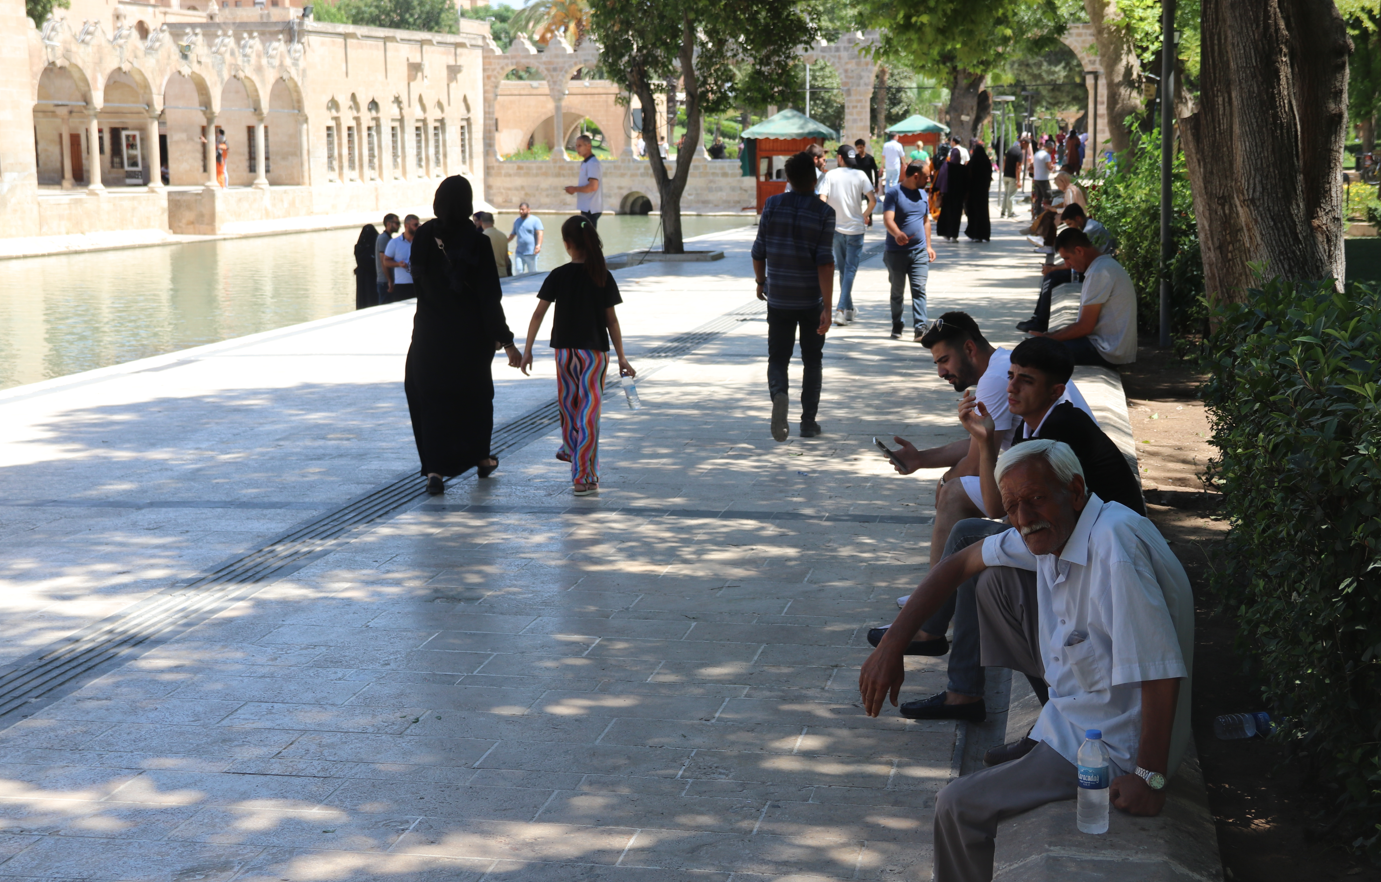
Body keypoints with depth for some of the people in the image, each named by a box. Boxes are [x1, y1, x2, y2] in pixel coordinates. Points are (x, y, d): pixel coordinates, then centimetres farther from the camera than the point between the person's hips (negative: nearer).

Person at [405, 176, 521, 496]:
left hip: (431, 333, 1)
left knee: (431, 400, 5)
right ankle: (481, 459, 34)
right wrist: (506, 341, -12)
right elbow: (490, 297, -15)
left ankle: (435, 470, -9)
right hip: (472, 335, -1)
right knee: (476, 395, 19)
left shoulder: (423, 236, -7)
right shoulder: (477, 242, -14)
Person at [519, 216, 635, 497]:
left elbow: (538, 314, -7)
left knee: (568, 404, 21)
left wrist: (527, 349, -1)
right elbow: (611, 320, -1)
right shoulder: (603, 277, -4)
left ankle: (571, 450, 43)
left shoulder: (558, 276, -5)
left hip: (565, 350, 1)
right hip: (595, 352, -1)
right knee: (589, 412, -2)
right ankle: (584, 477, -5)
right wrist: (621, 357, 4)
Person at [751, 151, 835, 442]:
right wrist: (827, 308, -15)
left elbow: (759, 252, 1)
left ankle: (779, 394, -22)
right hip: (812, 300, -1)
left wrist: (760, 281, 20)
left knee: (778, 357, 8)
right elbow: (825, 262, -15)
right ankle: (808, 421, 16)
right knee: (812, 360, 14)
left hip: (778, 298, 1)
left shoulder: (772, 205, -4)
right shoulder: (824, 212, -10)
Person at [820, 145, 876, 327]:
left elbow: (822, 201, -14)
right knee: (850, 270, -1)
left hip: (835, 228, 1)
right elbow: (873, 200, -9)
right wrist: (866, 215, 9)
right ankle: (842, 310, -13)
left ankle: (848, 309, 23)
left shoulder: (830, 175, -4)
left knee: (843, 269, 16)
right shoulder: (860, 175, -4)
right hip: (855, 228, -1)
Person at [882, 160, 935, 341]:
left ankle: (920, 328, -12)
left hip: (919, 252, 4)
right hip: (896, 252, -4)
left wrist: (928, 245, 15)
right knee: (897, 291, 8)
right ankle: (897, 326, 22)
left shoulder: (923, 194, 12)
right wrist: (897, 234, -39)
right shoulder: (894, 193, -8)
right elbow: (887, 219, -20)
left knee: (919, 289, -7)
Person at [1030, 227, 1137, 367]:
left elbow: (1085, 327, -18)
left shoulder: (1099, 272, -17)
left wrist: (1048, 338, -7)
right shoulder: (1107, 265, 16)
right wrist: (1055, 333, 12)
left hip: (1108, 352, -11)